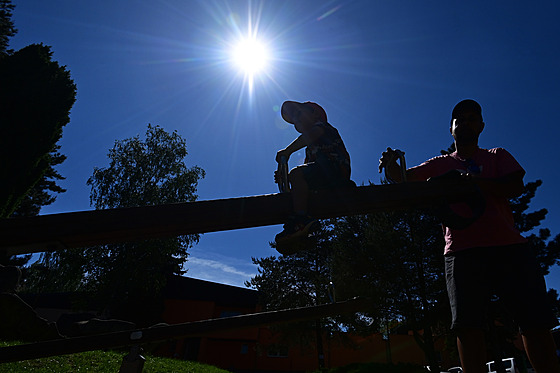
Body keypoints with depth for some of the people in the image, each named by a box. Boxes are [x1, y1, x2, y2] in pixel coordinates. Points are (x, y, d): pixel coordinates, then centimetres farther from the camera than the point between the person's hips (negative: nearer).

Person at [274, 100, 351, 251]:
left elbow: (310, 135, -13)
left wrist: (287, 151, -11)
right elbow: (306, 171, 25)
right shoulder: (310, 147, 34)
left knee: (297, 174, -25)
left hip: (336, 168, -10)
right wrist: (284, 176, 10)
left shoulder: (322, 125, 11)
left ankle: (301, 219, -38)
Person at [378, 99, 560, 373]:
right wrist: (391, 164, -17)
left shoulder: (498, 156, 19)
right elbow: (403, 178, 7)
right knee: (468, 325, -6)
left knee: (534, 321, -1)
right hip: (462, 251, 0)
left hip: (509, 247, 1)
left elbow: (515, 186, 0)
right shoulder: (440, 164, 19)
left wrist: (471, 181, -16)